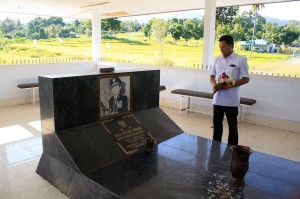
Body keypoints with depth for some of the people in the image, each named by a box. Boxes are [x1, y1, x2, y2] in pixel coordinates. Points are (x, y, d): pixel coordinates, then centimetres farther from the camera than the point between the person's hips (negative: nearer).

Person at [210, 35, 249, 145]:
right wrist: (214, 84, -9)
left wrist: (230, 85, -20)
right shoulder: (217, 59, 7)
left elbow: (245, 79, -7)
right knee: (217, 124, 14)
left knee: (232, 126, 8)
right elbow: (212, 76, 13)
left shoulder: (241, 59, -6)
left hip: (231, 100, -4)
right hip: (217, 98, 5)